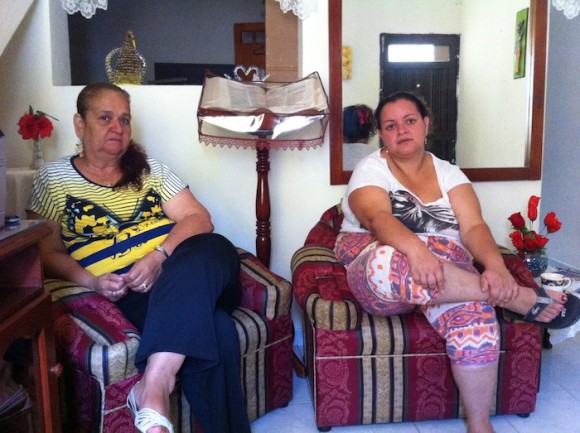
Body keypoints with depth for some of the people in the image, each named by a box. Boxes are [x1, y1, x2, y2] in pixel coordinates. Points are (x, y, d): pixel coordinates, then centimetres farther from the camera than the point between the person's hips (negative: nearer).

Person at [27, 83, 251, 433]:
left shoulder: (149, 167, 17)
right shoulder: (53, 178, 14)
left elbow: (199, 219, 6)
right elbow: (48, 253, 10)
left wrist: (159, 256, -14)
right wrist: (93, 282, -10)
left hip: (183, 269, 3)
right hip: (127, 291, -3)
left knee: (210, 248, -37)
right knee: (211, 330, -35)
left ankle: (152, 389, -41)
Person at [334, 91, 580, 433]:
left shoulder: (448, 173, 13)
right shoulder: (371, 170, 2)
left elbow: (473, 227, -2)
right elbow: (379, 219, -19)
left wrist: (496, 266, -24)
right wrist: (415, 249, -40)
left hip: (446, 270, 3)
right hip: (376, 275, -2)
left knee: (473, 313, -32)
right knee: (388, 263, -40)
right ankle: (522, 298, -26)